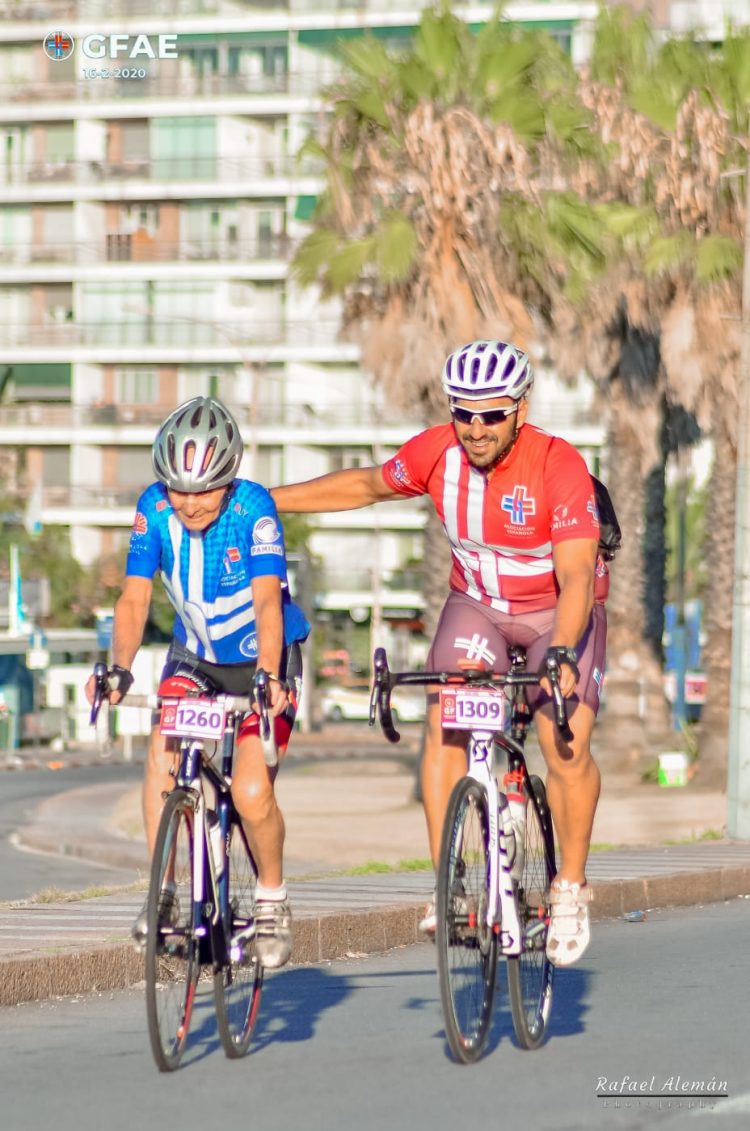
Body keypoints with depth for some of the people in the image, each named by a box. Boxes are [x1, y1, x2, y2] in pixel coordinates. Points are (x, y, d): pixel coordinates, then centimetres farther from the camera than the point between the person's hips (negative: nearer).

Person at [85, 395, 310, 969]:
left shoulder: (254, 508, -25)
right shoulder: (154, 508, -15)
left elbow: (267, 601, -34)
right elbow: (134, 598, -17)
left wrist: (268, 677, -48)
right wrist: (119, 668, -33)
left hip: (263, 660, -3)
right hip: (195, 655, 3)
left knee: (252, 793, -18)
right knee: (163, 747, -23)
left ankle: (272, 899, 9)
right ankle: (161, 892, -12)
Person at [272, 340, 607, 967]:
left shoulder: (559, 467, -29)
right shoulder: (436, 452, -17)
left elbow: (577, 577, -34)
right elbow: (368, 485, 3)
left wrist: (563, 654, -49)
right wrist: (261, 500, 3)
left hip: (559, 611, -3)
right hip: (477, 603, 4)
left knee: (568, 747, -18)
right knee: (443, 727, -17)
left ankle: (571, 888, 1)